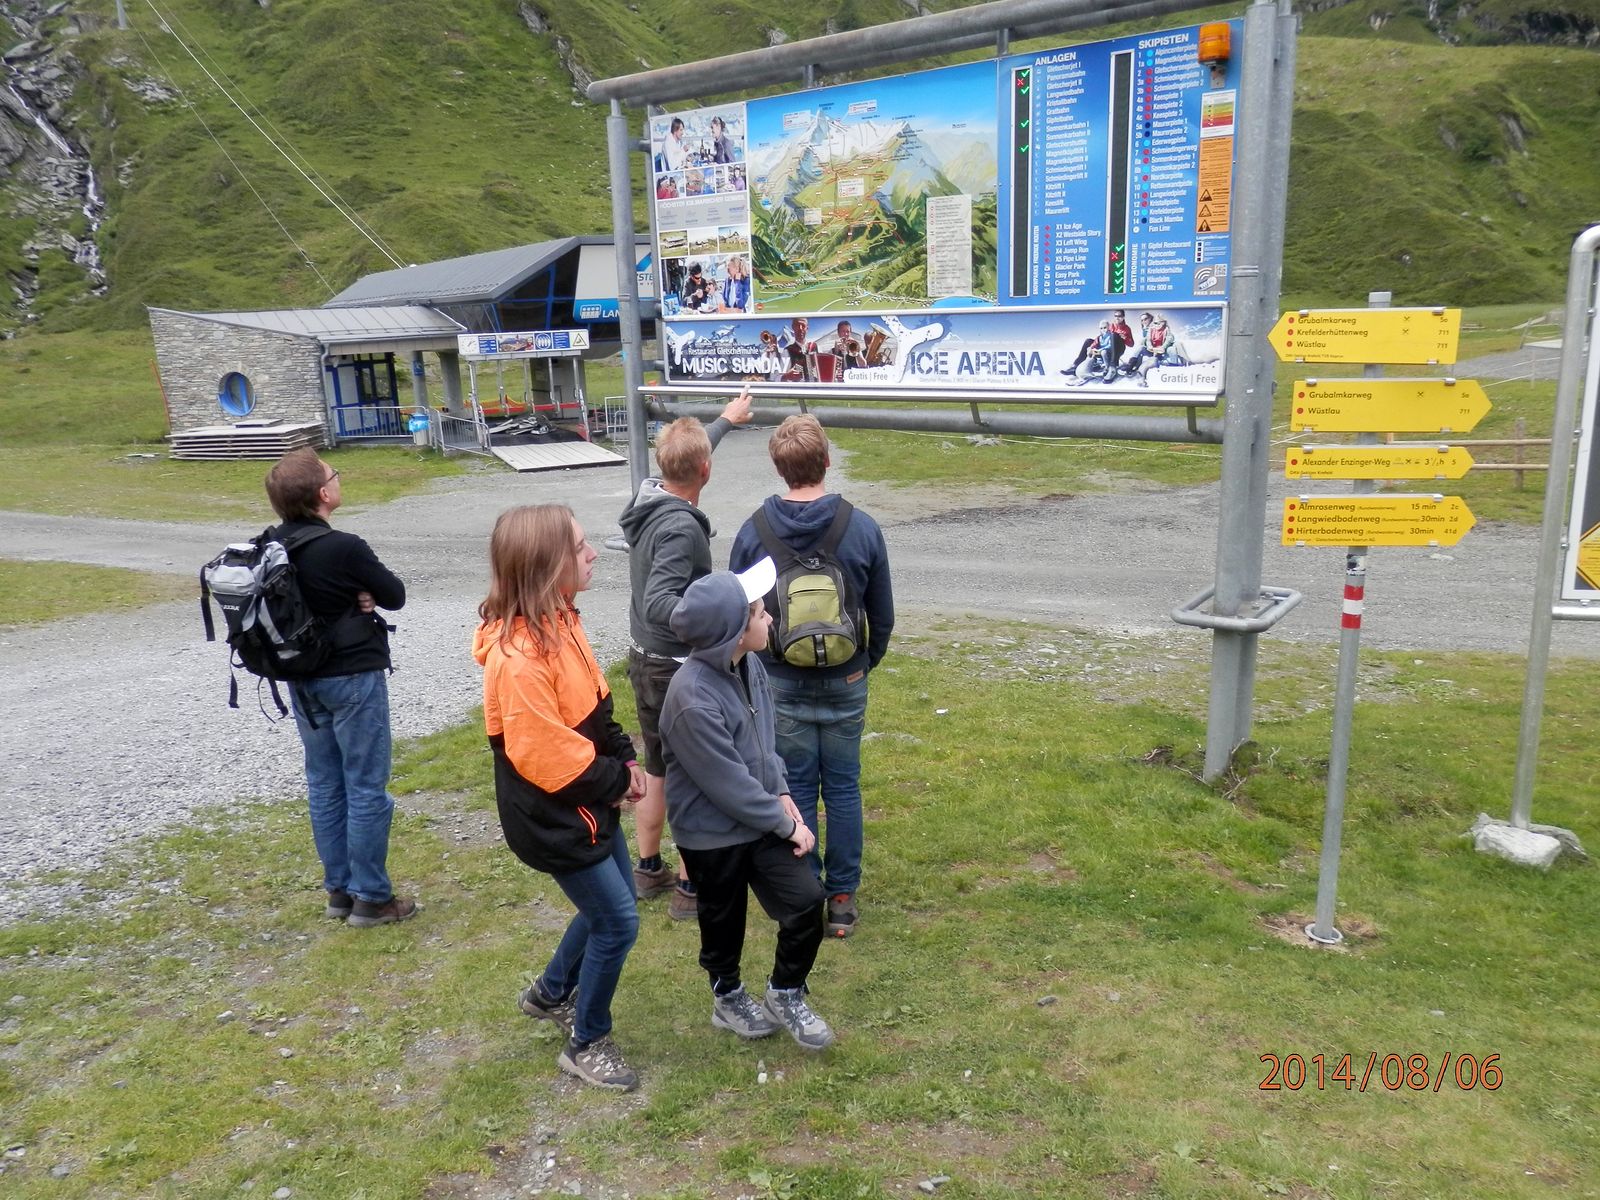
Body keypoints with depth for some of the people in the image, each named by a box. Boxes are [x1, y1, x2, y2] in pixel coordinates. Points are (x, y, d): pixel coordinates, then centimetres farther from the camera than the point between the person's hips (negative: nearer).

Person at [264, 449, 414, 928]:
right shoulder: (344, 548, -21)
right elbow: (396, 596, -11)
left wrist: (351, 595, -5)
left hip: (304, 679, 8)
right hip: (353, 678, -7)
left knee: (324, 786, 16)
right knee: (366, 790, 3)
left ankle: (338, 889, 26)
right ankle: (371, 898, 11)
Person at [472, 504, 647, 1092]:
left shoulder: (559, 620, 0)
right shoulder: (519, 657, -30)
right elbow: (543, 755, -27)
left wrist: (624, 757, 0)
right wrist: (617, 780, -15)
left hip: (590, 800, 9)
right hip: (554, 816, -9)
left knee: (610, 904, 21)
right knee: (618, 921, 0)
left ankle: (551, 993, 44)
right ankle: (586, 1044, 21)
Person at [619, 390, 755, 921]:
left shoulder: (648, 495, -1)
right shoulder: (681, 528, -27)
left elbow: (683, 460, 20)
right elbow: (658, 605, -35)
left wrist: (725, 420, 34)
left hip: (644, 661, 9)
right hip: (679, 670, -9)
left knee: (657, 770, 21)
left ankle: (648, 870, 35)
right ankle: (688, 888, 17)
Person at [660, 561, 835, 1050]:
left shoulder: (747, 665, -6)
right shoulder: (693, 699, -31)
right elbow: (730, 784, -24)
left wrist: (782, 794, 0)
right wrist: (786, 825, -14)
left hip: (759, 817, 7)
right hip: (712, 833, -6)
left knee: (806, 900, 5)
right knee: (724, 924, 15)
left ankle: (785, 994, 29)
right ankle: (728, 999, 43)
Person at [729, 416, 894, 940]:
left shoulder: (752, 532, -11)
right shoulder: (862, 528, -11)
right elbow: (882, 616, -1)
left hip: (780, 684, 0)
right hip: (845, 682, 0)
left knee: (796, 791, 11)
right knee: (843, 788, 11)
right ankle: (842, 898, 20)